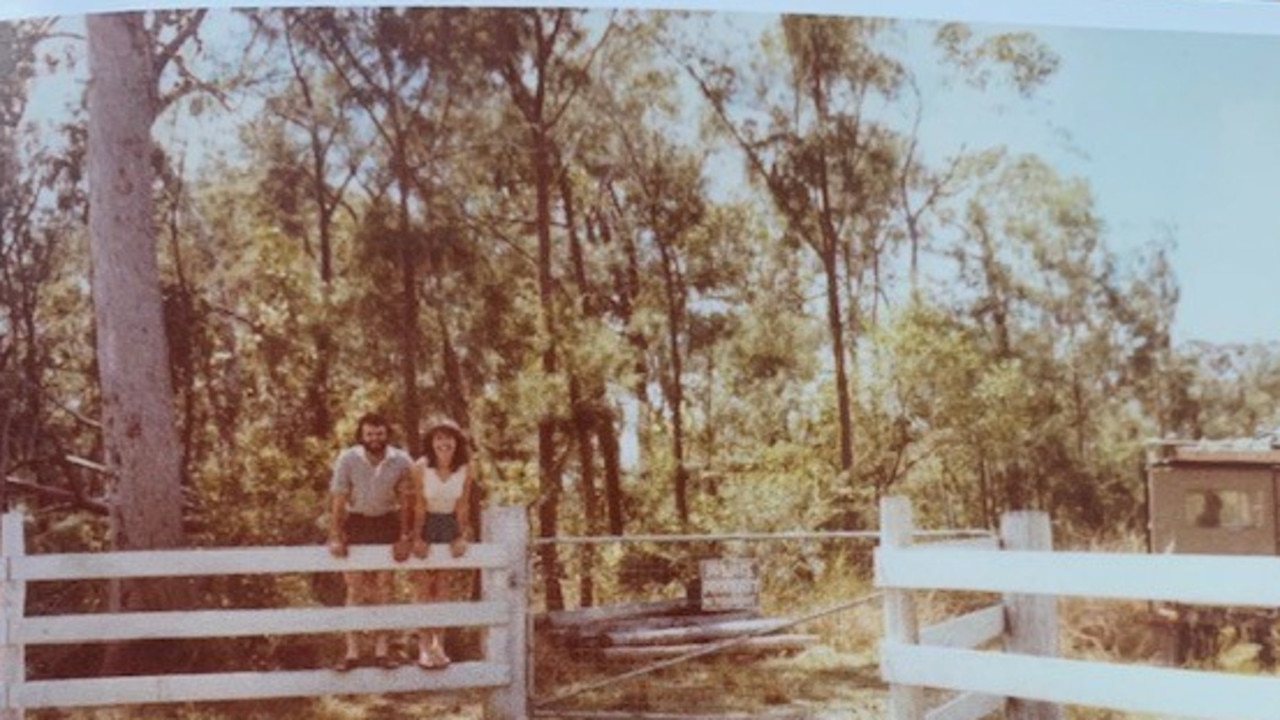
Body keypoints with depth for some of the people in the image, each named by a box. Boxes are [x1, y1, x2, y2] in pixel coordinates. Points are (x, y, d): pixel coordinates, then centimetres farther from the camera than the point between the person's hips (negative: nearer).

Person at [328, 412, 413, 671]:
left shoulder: (402, 461, -12)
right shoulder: (347, 459, -15)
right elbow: (338, 499, -10)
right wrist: (335, 537, -12)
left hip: (387, 523, 1)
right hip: (355, 523, -1)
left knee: (383, 587, 4)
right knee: (355, 589, 0)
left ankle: (381, 650, 10)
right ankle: (352, 652, 4)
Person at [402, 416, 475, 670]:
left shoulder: (465, 468, -14)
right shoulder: (420, 467, -20)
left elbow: (463, 505, -4)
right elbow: (418, 505, -12)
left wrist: (462, 536, -3)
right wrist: (417, 538, -10)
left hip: (450, 525, 2)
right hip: (426, 524, -2)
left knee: (443, 584, 5)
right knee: (424, 584, -1)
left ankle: (438, 643, 10)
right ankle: (425, 645, 3)